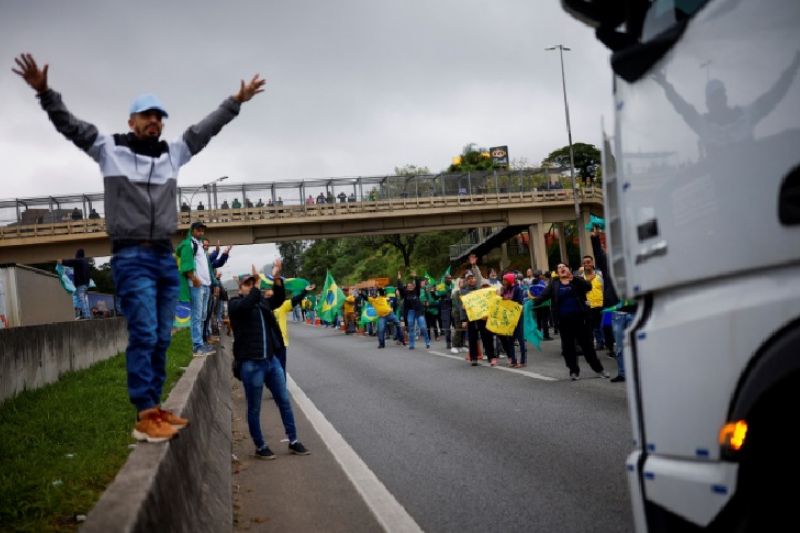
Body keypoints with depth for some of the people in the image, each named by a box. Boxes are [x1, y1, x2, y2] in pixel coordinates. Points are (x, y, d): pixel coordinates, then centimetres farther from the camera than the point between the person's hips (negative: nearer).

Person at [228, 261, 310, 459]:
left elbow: (279, 299, -1)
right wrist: (257, 285, -27)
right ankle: (260, 447, 18)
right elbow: (247, 305, -24)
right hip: (251, 364, -6)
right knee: (254, 409, 5)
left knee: (284, 402, 10)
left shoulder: (262, 300, 13)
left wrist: (277, 279, -13)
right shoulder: (235, 304, -3)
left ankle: (293, 442, 20)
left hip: (271, 360, 6)